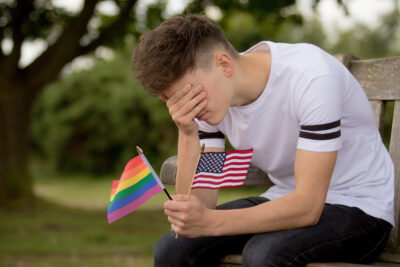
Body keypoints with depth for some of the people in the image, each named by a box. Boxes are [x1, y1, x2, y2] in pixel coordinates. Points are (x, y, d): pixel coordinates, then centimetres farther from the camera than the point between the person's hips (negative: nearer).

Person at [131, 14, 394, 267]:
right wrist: (187, 133, -24)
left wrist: (210, 222, -39)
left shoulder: (312, 76, -26)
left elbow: (309, 206, -30)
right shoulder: (203, 100, -6)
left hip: (359, 208, -6)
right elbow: (199, 205, -10)